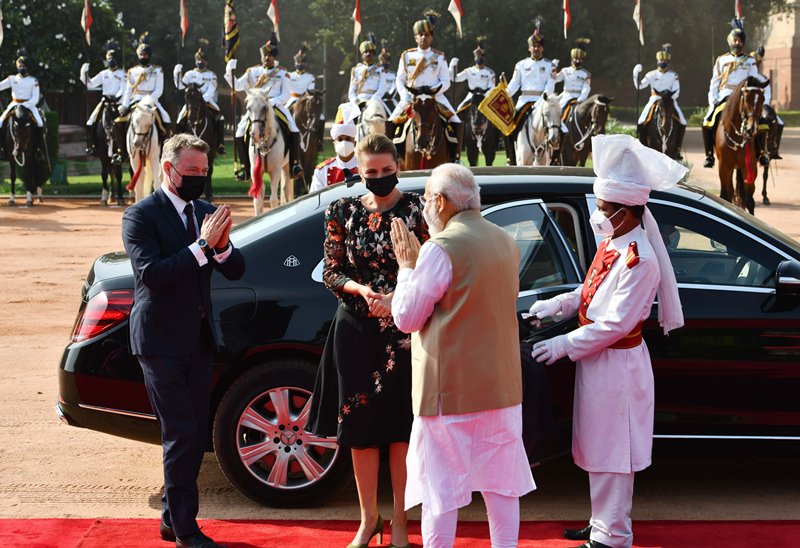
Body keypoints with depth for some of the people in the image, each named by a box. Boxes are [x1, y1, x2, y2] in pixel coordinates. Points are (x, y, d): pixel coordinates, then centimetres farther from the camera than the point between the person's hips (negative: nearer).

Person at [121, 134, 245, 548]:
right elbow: (151, 273, -23)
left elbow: (235, 270, 4)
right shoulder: (141, 215, -10)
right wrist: (202, 245, -26)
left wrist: (221, 246, -17)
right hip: (161, 340, -7)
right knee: (181, 435, -6)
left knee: (195, 436, 11)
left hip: (198, 338, 7)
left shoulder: (205, 212, 8)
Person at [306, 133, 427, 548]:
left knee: (401, 424, 2)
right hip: (356, 330, 2)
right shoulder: (344, 213, 4)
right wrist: (362, 290, -15)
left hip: (404, 331, -2)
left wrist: (397, 300, -21)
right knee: (359, 424, 6)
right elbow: (331, 272, 4)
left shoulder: (416, 210, -3)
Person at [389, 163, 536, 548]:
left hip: (450, 390, -7)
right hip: (502, 385, 7)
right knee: (501, 485, 13)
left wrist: (407, 266, 2)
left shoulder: (441, 249, -17)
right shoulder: (506, 243, 7)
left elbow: (406, 318, -11)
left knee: (440, 487, 3)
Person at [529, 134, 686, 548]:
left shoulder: (639, 260, -23)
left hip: (616, 365, -9)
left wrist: (563, 346, -19)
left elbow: (615, 323, -24)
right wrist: (554, 306, 3)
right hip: (597, 359, 9)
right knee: (597, 451, 19)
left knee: (610, 453, 1)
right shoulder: (611, 244, 6)